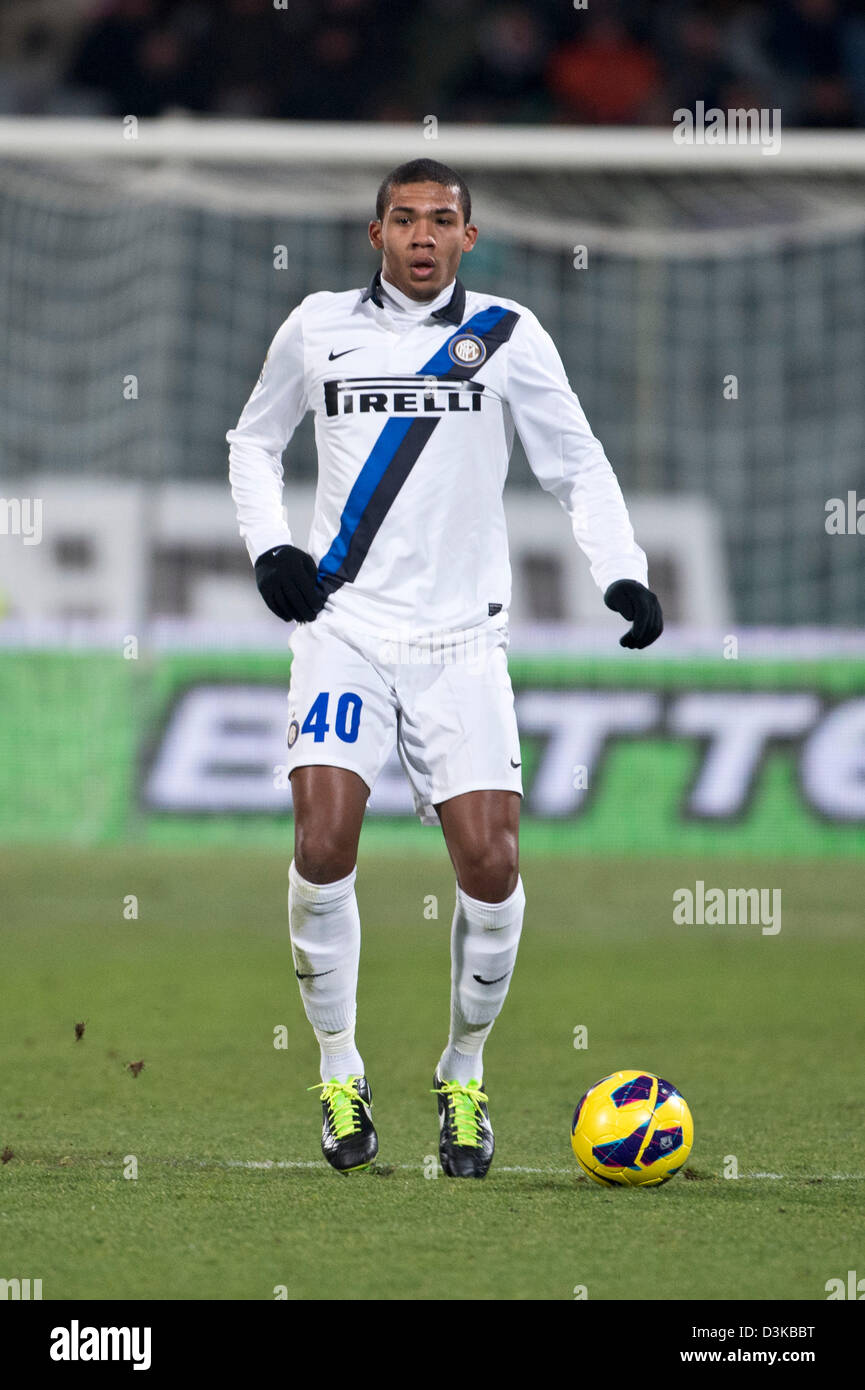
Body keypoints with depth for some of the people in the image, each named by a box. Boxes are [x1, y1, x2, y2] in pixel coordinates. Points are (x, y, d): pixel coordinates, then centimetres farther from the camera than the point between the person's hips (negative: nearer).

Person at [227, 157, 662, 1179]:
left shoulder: (506, 335, 3)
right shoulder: (318, 328, 6)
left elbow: (578, 466, 8)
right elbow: (254, 442, 21)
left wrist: (623, 573, -8)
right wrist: (269, 547, 4)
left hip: (460, 641, 0)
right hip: (343, 625, 0)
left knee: (489, 865, -9)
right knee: (324, 841, -17)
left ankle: (462, 1079, 14)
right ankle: (339, 1075, 0)